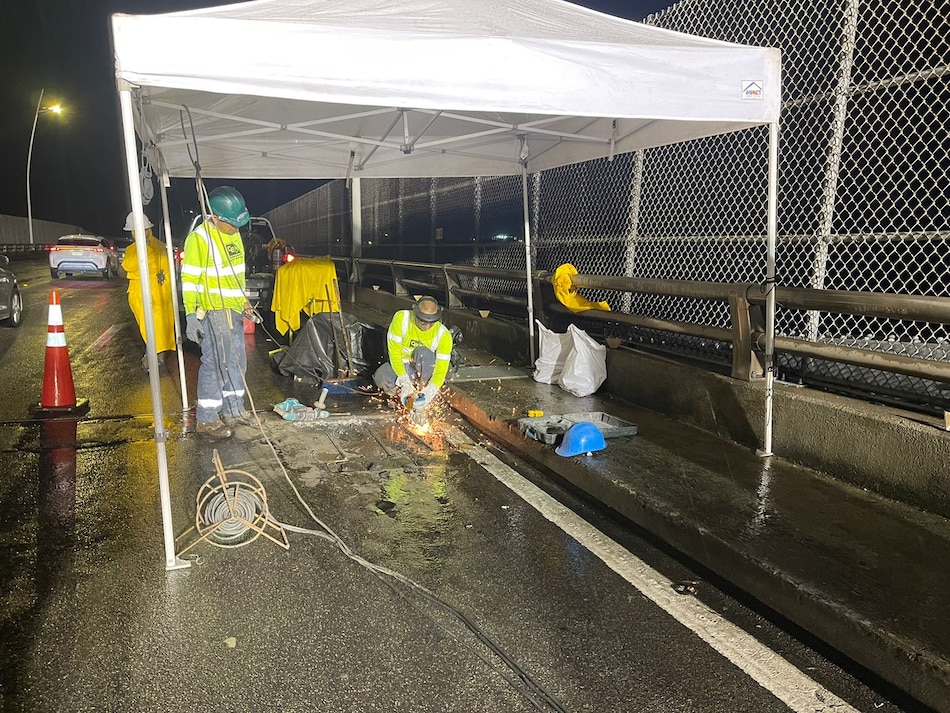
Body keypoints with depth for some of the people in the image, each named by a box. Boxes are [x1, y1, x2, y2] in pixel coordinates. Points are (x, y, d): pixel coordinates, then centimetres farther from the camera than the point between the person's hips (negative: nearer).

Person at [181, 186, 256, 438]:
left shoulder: (234, 234, 11)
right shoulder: (199, 238, -15)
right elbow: (189, 279, -15)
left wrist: (244, 302, 20)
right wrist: (191, 316, -17)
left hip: (234, 310, 9)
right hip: (213, 312, -9)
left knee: (236, 361, 14)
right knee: (215, 364, -6)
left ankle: (233, 410, 27)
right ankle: (206, 419, 4)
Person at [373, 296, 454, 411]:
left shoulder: (443, 335, -23)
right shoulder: (401, 318, -23)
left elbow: (442, 366, -25)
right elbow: (394, 351, -23)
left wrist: (431, 391, -40)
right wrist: (404, 381, -29)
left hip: (426, 369, 0)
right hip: (402, 365, 0)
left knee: (423, 352, -34)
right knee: (381, 377, -31)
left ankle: (423, 390, -17)